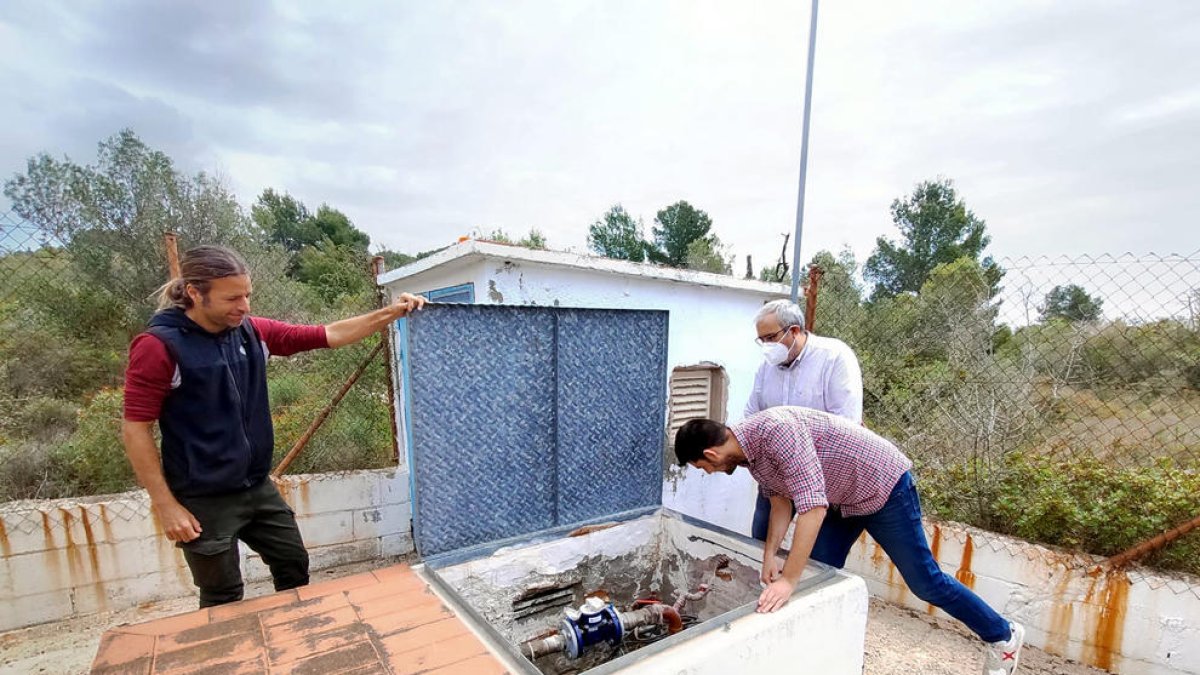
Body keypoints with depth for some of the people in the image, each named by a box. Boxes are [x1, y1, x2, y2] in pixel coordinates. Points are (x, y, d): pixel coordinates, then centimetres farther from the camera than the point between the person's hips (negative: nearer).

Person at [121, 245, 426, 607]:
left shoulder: (253, 331, -2)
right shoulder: (159, 346, -17)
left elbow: (328, 335, -2)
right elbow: (136, 429, -14)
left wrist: (390, 313, -11)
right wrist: (166, 505, -15)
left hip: (259, 488, 6)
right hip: (204, 501, -6)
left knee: (294, 565, 18)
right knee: (223, 599, 12)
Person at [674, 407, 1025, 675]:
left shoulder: (774, 429, -38)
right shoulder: (747, 450, -7)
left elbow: (813, 506, -40)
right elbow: (781, 499, 3)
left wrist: (789, 580, -39)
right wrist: (769, 554, -7)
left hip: (885, 486, -8)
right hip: (841, 499, 8)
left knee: (923, 580, 8)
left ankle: (1002, 635, 33)